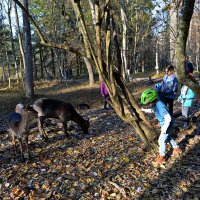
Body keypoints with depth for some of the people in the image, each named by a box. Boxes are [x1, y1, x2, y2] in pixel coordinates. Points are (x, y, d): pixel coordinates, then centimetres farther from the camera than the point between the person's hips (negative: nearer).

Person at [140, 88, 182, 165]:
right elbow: (152, 110, 17)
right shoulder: (155, 104, -8)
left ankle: (161, 157, 18)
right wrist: (144, 110, 7)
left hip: (166, 124, -9)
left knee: (161, 141, 1)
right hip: (163, 124, 9)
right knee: (167, 137, 25)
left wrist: (164, 129, -26)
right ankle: (177, 149, 45)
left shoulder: (160, 106, -35)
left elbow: (168, 118, -32)